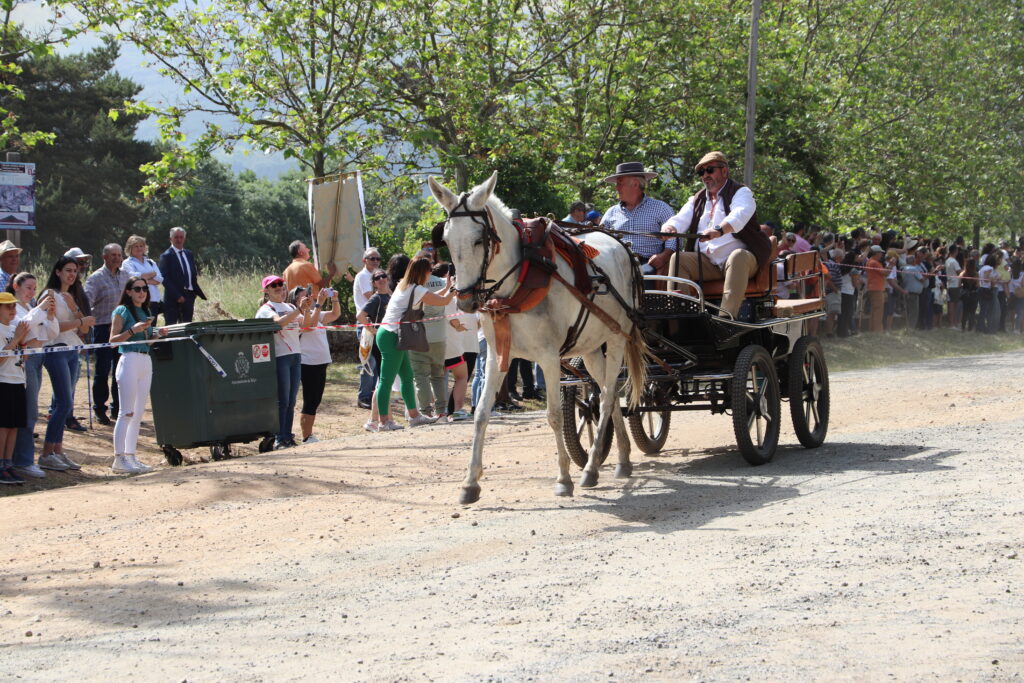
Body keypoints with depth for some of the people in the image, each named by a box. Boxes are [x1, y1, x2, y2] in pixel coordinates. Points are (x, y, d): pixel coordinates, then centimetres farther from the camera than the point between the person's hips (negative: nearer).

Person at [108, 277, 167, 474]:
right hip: (129, 360, -8)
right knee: (127, 413, -11)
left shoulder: (146, 312, 17)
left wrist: (157, 334, 7)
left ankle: (130, 456, 12)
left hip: (146, 362, 8)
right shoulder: (122, 311, -4)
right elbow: (113, 339, -10)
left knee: (138, 413, 8)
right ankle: (119, 459, -11)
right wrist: (133, 330, -21)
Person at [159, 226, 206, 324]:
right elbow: (165, 279, -11)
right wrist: (177, 296, -16)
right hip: (173, 298, -6)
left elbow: (194, 274, 19)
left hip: (189, 296, 6)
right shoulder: (166, 256, -5)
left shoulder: (189, 254, 15)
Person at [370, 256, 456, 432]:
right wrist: (453, 290, 14)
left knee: (407, 376, 15)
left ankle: (414, 415, 20)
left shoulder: (404, 285, 14)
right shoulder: (416, 290, -13)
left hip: (391, 336, 10)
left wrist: (446, 288, 30)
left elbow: (430, 298, 28)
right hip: (391, 337, -10)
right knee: (387, 379, -9)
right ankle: (384, 421, -10)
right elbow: (443, 301, -5)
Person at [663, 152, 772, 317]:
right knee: (678, 259, -19)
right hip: (706, 263, 5)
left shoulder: (741, 193, 3)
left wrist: (719, 230, -42)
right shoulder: (697, 200, 22)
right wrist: (669, 229, -21)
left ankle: (727, 314, -51)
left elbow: (739, 215, -20)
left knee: (738, 256, -38)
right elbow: (680, 219, 6)